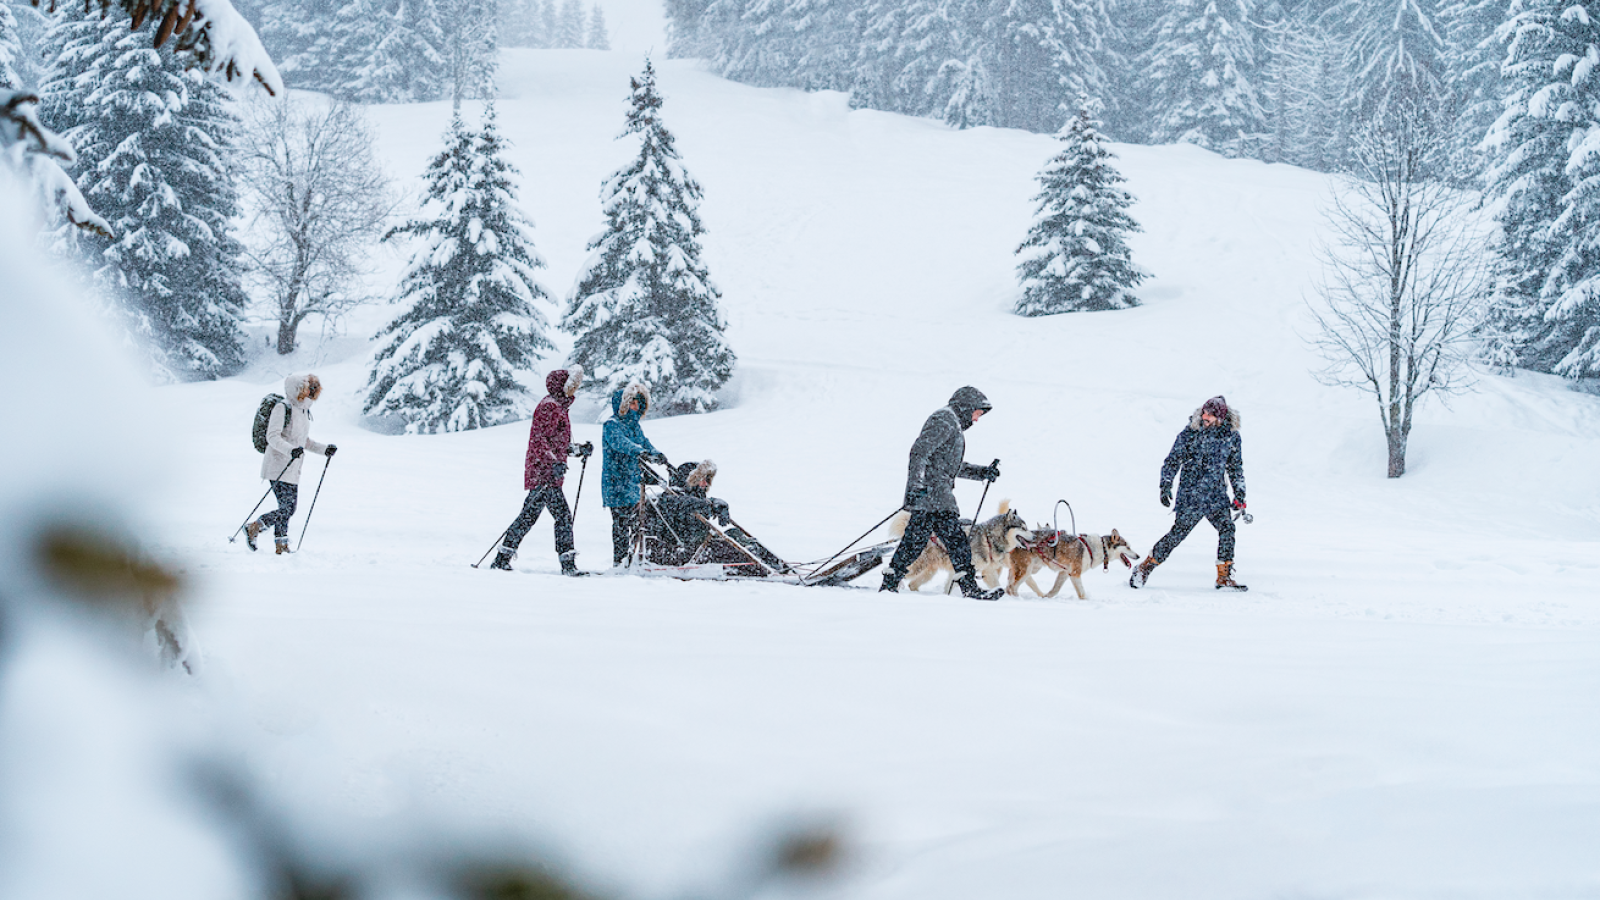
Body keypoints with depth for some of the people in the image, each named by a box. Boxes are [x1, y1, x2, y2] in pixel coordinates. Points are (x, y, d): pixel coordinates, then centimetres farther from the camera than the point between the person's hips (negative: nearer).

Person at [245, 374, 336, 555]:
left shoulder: (304, 411, 15)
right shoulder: (282, 408, -11)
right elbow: (272, 437, -19)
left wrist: (324, 449, 15)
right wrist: (291, 450, -33)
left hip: (292, 468, 9)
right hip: (278, 466, -9)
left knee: (288, 508, 9)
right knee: (287, 508, -14)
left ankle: (281, 546, 15)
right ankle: (253, 528, 0)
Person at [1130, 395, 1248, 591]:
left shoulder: (1231, 435, 3)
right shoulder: (1190, 433, -7)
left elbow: (1235, 466, 16)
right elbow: (1173, 460, -1)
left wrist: (1239, 494, 14)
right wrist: (1165, 485, -10)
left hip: (1217, 494, 4)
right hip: (1191, 493, -4)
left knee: (1227, 528, -12)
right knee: (1179, 532, -6)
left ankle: (1224, 577, -3)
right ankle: (1145, 567, 7)